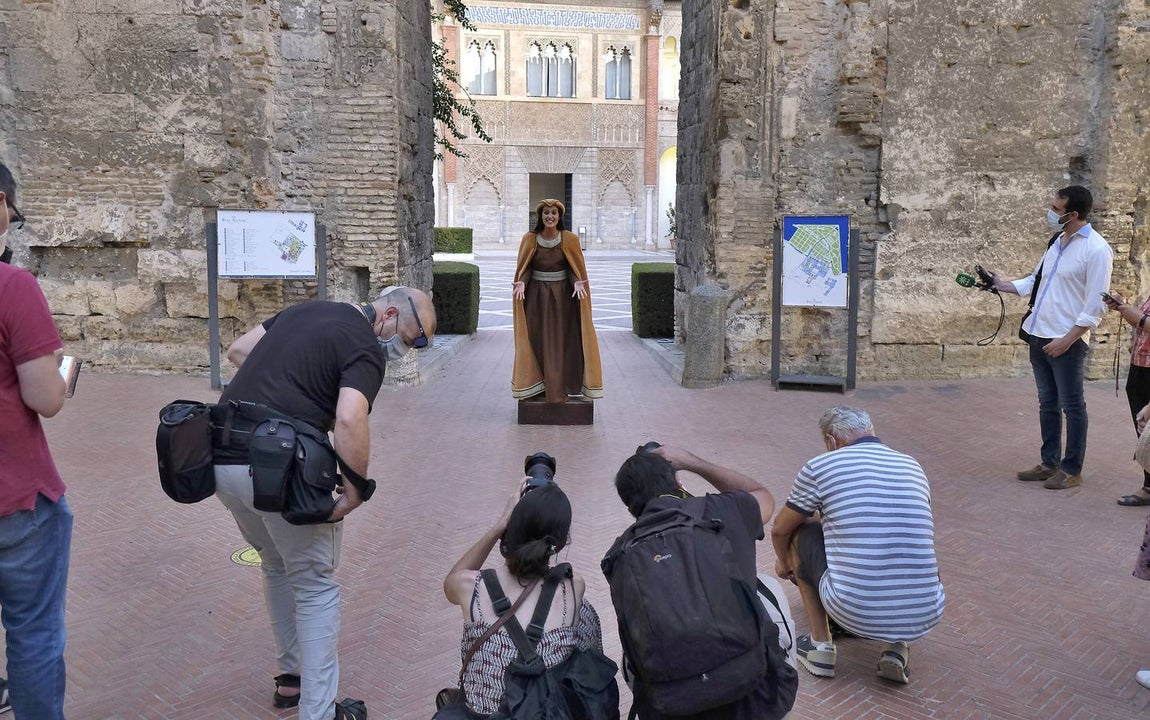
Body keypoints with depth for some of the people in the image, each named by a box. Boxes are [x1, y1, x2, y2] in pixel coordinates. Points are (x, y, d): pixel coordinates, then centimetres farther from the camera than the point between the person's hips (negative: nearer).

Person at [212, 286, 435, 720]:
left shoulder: (308, 309, 17)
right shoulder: (366, 350, -8)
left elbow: (237, 351, 21)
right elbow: (349, 421, -24)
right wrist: (355, 492, -14)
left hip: (221, 458, 8)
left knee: (277, 567, 26)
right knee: (315, 585, 9)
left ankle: (291, 677, 38)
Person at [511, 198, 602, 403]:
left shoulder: (570, 239, -3)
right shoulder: (530, 239, -1)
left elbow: (576, 268, -1)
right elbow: (525, 267, 2)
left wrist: (578, 283, -20)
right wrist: (521, 283, -17)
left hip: (562, 294, 0)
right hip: (536, 294, 0)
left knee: (562, 340, 1)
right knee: (537, 339, 1)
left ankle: (559, 389, 8)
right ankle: (536, 387, 10)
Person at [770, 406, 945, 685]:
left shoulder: (820, 466, 2)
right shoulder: (913, 466, 15)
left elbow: (780, 531, 17)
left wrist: (783, 562, 41)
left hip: (855, 612, -4)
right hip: (924, 618, 4)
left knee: (799, 532, 20)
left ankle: (820, 645, 20)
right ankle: (897, 647, 15)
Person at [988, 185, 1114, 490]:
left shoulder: (1096, 250, -13)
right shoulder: (1057, 241, 10)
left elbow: (1095, 307, -16)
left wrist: (1067, 340, -18)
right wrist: (1001, 285, 12)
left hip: (1067, 341, -8)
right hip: (1038, 336, 8)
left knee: (1071, 406, 3)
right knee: (1047, 404, 14)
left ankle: (1072, 470, 13)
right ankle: (1049, 463, 24)